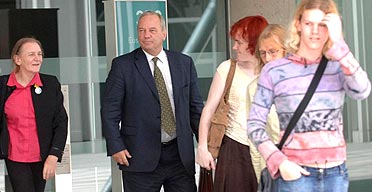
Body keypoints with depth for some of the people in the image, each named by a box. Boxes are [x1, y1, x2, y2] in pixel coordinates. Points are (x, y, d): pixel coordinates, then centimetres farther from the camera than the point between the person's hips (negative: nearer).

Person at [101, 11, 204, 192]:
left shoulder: (184, 63, 9)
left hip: (181, 154, 3)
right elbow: (110, 110, -2)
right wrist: (116, 147, -9)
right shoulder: (122, 65, 0)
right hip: (140, 156, -3)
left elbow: (195, 107, 12)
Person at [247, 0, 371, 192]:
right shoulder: (274, 71, -3)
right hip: (296, 173, -3)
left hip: (336, 173, 3)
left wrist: (338, 43, -17)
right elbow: (255, 124, -1)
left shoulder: (338, 67, 3)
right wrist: (280, 162, -13)